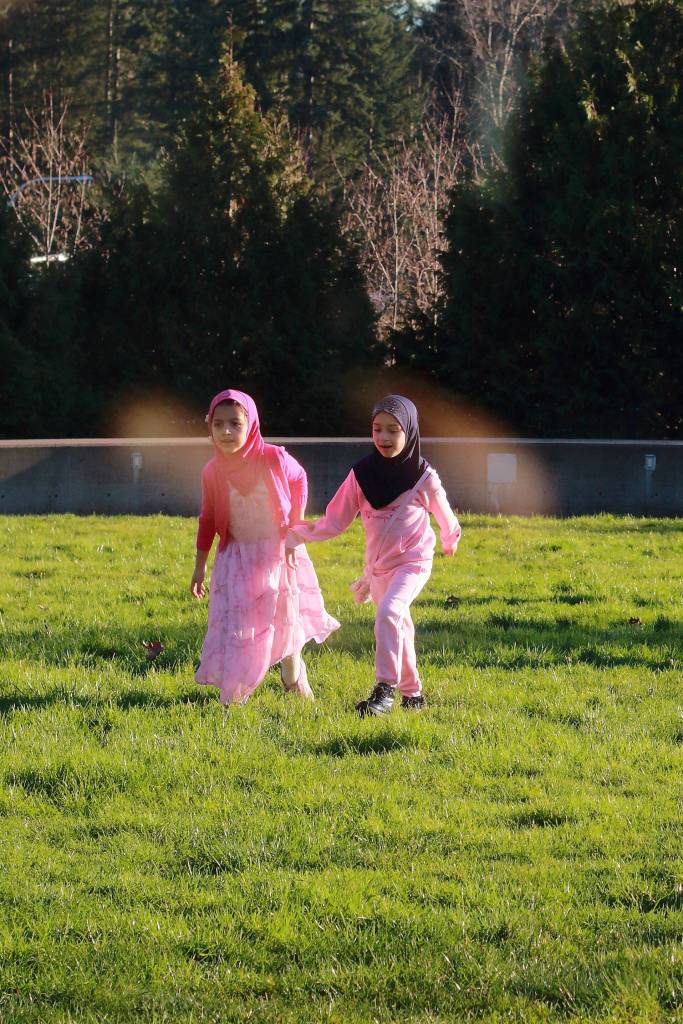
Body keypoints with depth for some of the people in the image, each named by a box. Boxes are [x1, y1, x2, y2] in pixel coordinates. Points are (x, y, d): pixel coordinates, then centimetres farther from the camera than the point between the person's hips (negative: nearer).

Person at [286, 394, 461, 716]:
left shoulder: (423, 477, -12)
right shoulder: (362, 474, -6)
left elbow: (443, 513, 8)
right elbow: (335, 521, -6)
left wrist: (450, 539, 25)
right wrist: (303, 532, -21)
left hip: (413, 560, -5)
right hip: (378, 566, 5)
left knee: (388, 613, -27)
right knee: (398, 629, 16)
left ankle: (385, 689, -29)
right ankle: (412, 693, 32)